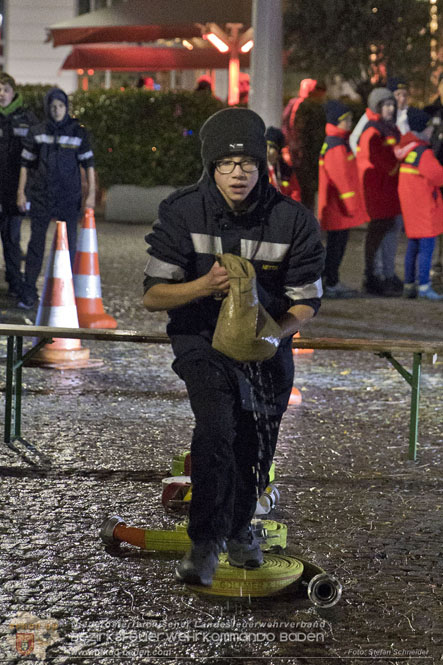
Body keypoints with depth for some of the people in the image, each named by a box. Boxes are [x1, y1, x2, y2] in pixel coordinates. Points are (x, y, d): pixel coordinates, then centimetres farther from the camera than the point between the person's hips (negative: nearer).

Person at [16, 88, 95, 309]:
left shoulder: (78, 132, 1)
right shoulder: (37, 133, 5)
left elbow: (88, 164, 4)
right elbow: (26, 164, 10)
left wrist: (91, 193, -2)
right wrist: (21, 192, 6)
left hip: (69, 198, -1)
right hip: (40, 196, 1)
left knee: (69, 243, 2)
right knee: (36, 242, 2)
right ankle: (29, 292, 6)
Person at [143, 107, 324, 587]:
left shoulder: (293, 221, -14)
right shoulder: (182, 214, -16)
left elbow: (306, 300, -5)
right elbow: (153, 296, -15)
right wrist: (205, 285, -34)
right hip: (201, 337, -2)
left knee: (255, 445, 8)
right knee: (216, 426, -24)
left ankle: (239, 528, 36)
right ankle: (204, 544, -16)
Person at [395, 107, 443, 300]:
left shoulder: (406, 150, 7)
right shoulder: (424, 152, -19)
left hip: (409, 202, 9)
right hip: (424, 203, -9)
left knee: (413, 245, 16)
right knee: (427, 246, -7)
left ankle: (409, 285, 20)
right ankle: (424, 287, -8)